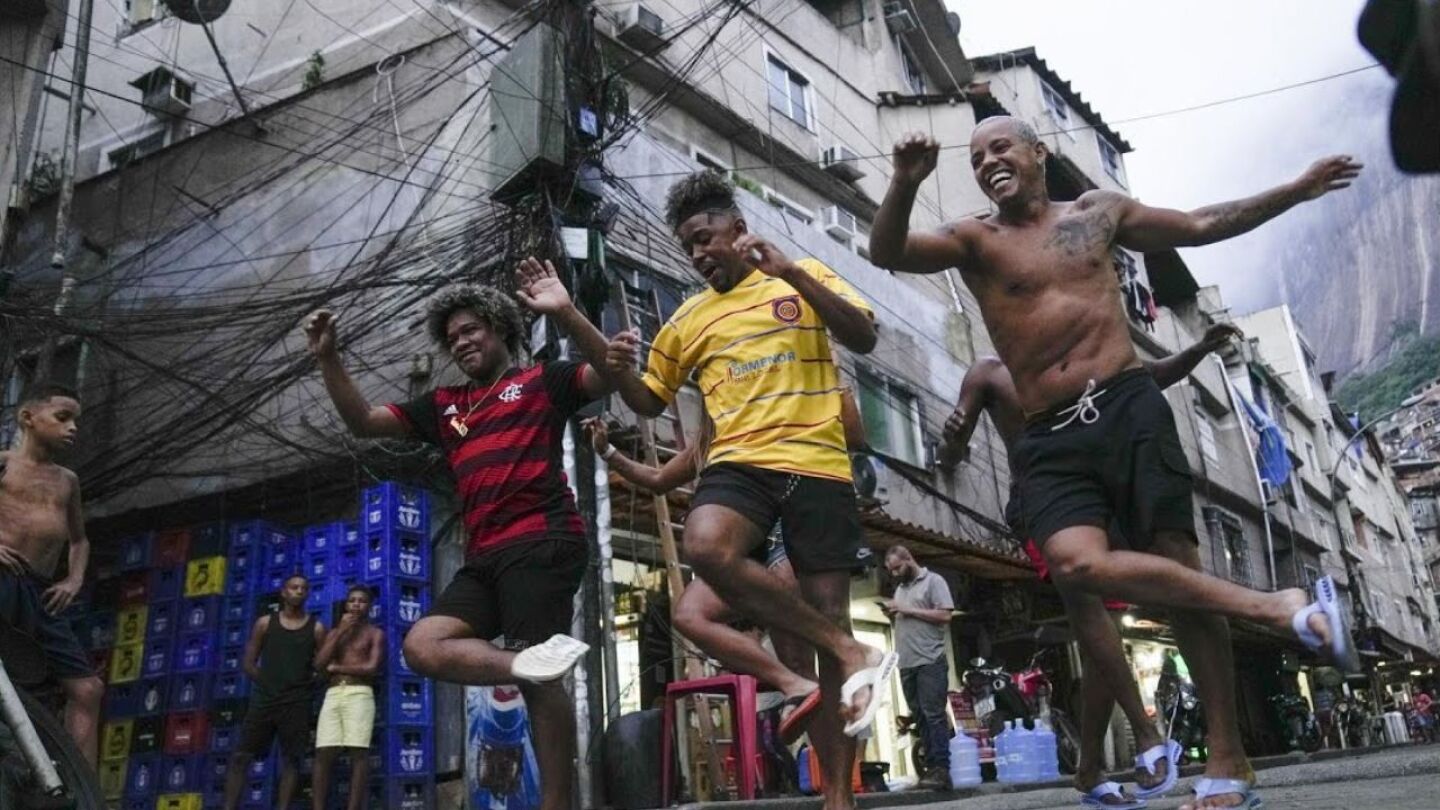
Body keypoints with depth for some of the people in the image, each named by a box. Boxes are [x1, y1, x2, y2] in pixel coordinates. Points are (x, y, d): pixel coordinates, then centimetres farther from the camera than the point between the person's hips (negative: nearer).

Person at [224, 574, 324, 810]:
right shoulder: (265, 623, 7)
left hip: (297, 702, -1)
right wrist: (269, 682, 0)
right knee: (241, 756, -3)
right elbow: (248, 663, 8)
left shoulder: (316, 628, 4)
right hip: (264, 698, 1)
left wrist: (303, 684, -8)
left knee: (291, 759, -2)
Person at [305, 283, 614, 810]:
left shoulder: (541, 381, 9)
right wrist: (328, 358, 14)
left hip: (541, 544, -7)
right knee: (422, 646, -11)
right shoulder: (443, 406, 25)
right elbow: (363, 422, 25)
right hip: (485, 559, 7)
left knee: (536, 674, -12)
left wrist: (566, 313, -16)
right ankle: (530, 660, -28)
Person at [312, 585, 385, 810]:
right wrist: (340, 631, 3)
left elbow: (371, 668, -6)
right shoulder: (334, 632, 21)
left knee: (358, 753, -13)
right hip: (333, 694, 4)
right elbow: (319, 664, 6)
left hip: (360, 694, -4)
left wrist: (335, 668, 2)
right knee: (323, 753, -7)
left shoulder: (375, 633, 9)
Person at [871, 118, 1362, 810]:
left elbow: (1202, 226, 27)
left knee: (1177, 562, -6)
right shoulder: (974, 240, 9)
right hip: (1048, 438, 0)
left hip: (1127, 407, 1)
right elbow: (886, 253, -9)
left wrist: (1298, 189, 28)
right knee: (1076, 564, -26)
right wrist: (905, 183, -27)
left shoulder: (1098, 211, 16)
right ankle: (1274, 607, -17)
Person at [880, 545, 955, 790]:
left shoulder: (933, 581, 1)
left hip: (930, 661, -7)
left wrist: (908, 610, -11)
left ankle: (940, 770, -12)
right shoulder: (900, 589, 23)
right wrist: (892, 615, 5)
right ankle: (930, 768, 7)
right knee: (919, 718, 5)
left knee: (934, 715, -11)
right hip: (906, 664, 7)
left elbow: (945, 615, -10)